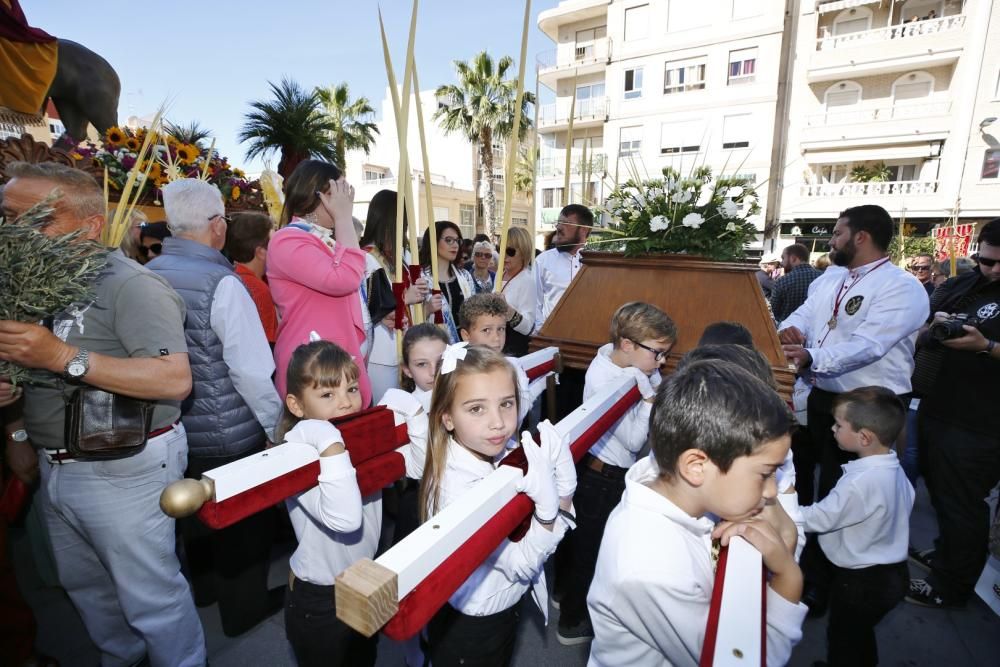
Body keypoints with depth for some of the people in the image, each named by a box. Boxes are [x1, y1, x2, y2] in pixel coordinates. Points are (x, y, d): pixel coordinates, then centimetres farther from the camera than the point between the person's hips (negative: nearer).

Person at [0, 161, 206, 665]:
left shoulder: (130, 285, -19)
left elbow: (176, 379, -28)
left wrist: (65, 356, -29)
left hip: (122, 470, -8)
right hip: (53, 469, 9)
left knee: (151, 597, 7)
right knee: (85, 587, 26)